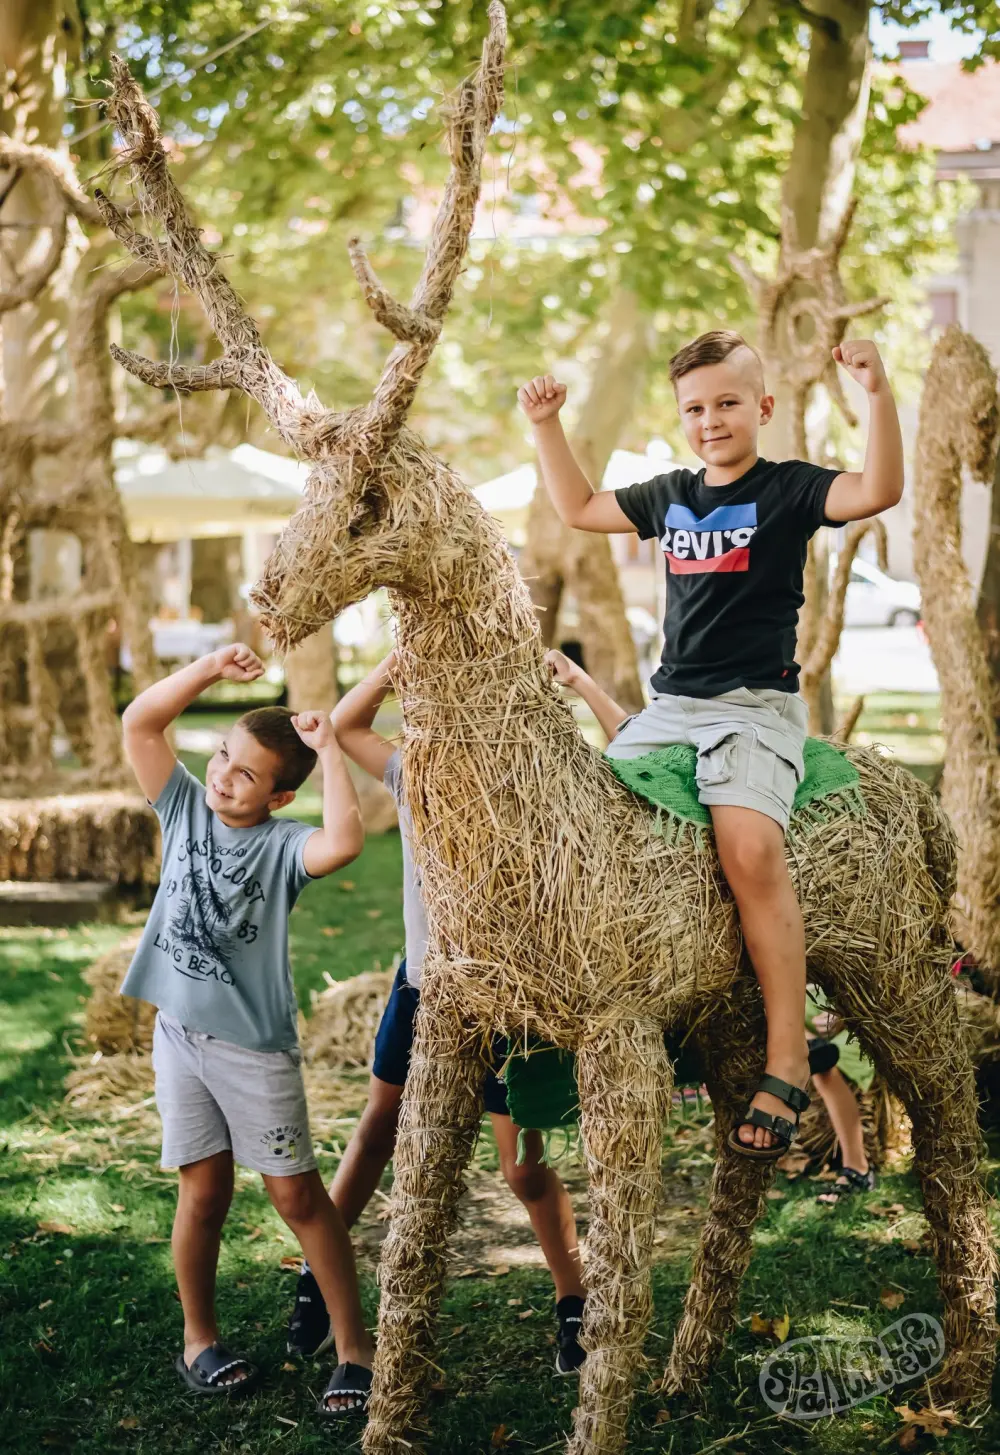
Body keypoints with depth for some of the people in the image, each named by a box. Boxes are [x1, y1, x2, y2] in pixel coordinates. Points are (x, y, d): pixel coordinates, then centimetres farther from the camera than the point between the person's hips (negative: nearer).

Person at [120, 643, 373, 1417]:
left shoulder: (284, 844, -12)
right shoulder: (186, 808, 1)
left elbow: (345, 841, -35)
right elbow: (139, 723, -7)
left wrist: (328, 750, -25)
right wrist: (210, 669, -17)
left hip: (256, 1042, -3)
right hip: (179, 1030, 3)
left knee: (297, 1193, 3)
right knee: (204, 1191, 8)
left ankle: (354, 1344, 13)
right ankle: (198, 1339, 26)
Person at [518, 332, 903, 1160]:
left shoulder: (789, 489, -2)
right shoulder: (670, 497, 16)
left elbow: (878, 490, -20)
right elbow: (579, 509, 30)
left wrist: (878, 393, -30)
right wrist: (546, 426, 23)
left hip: (757, 704, -7)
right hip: (670, 705, 7)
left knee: (749, 846, -30)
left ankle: (786, 1062, -28)